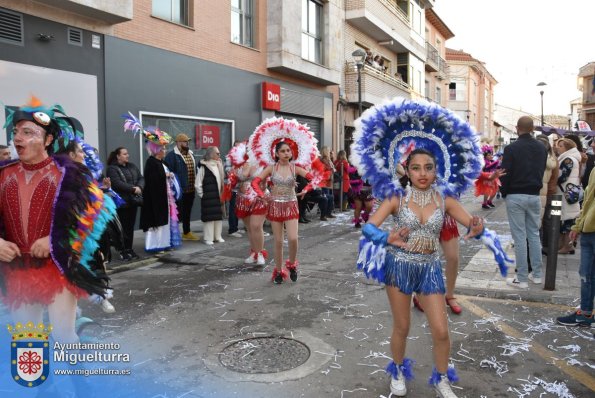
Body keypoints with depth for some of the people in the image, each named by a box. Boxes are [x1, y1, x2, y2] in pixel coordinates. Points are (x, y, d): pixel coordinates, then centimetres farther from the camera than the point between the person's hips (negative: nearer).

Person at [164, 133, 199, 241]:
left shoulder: (191, 154, 14)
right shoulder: (172, 155, -13)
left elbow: (195, 170, 20)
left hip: (190, 189, 8)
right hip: (179, 190, -8)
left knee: (187, 212, 18)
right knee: (178, 212, -2)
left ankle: (187, 232, 30)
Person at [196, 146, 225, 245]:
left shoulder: (219, 165, 9)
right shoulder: (204, 167, -9)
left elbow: (221, 181, 12)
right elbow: (198, 184, -7)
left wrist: (222, 194, 5)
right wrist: (202, 195, -6)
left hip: (218, 196, 6)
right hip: (208, 197, -6)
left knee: (219, 215, 11)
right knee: (209, 217, -1)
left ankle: (217, 236, 23)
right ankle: (208, 238, 8)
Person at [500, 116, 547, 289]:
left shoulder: (511, 148, -12)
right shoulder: (542, 148, 6)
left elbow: (505, 174, -12)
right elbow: (542, 171, 10)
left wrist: (504, 193, 3)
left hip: (515, 197, -5)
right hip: (534, 196, 5)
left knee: (519, 237, -2)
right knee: (534, 234, 13)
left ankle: (522, 279, 2)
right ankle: (536, 274, 19)